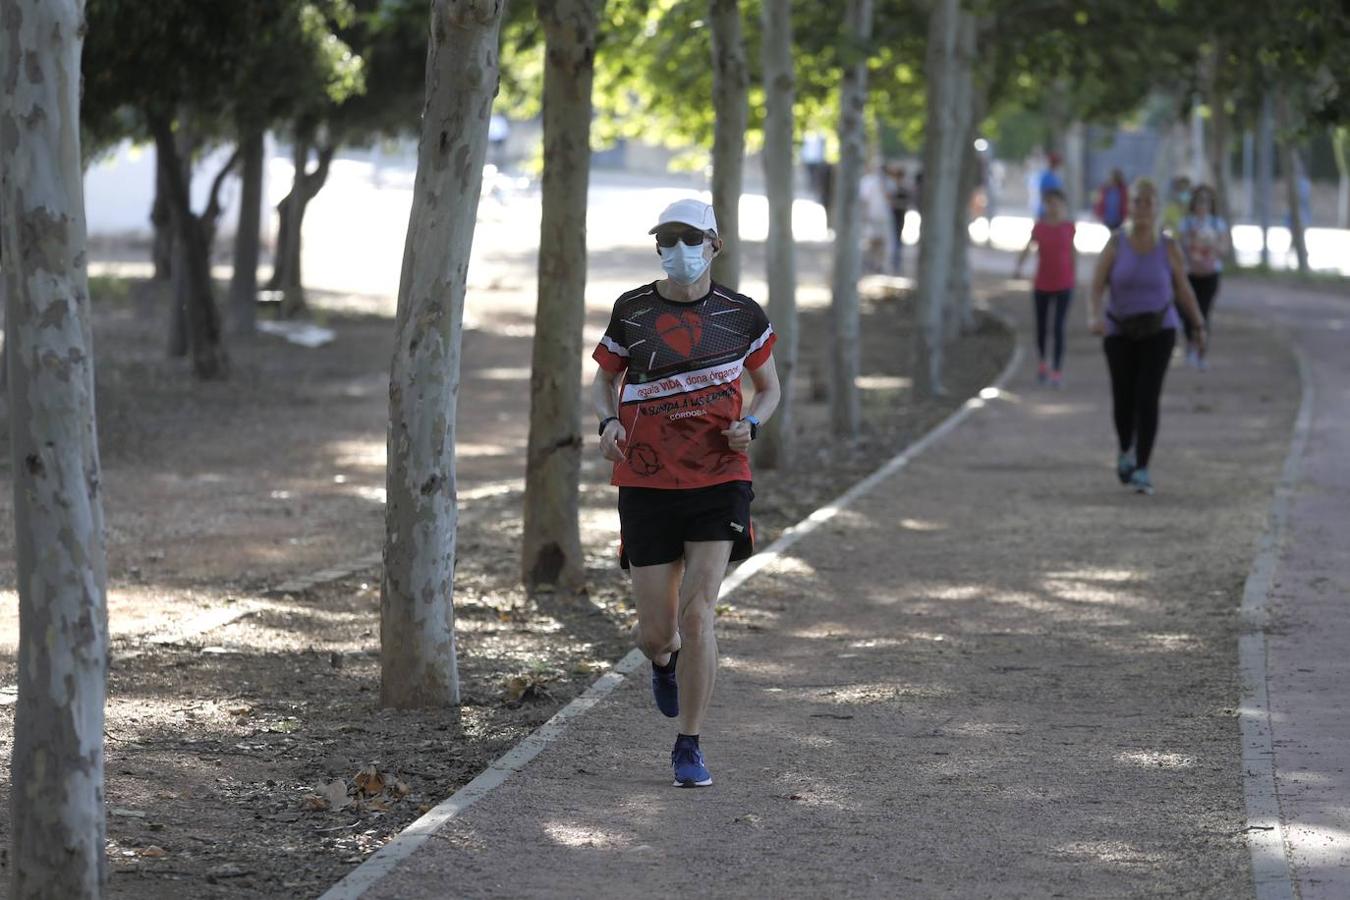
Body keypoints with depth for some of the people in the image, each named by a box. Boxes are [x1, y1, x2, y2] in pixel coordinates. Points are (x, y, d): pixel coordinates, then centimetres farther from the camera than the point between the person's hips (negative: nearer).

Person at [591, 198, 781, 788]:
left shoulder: (741, 315, 2)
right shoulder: (631, 311, 2)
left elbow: (768, 387, 15)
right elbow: (604, 381, 16)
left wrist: (750, 425, -6)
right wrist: (609, 423, -5)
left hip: (719, 480, -1)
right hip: (647, 484, 1)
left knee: (697, 614, -15)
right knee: (654, 633, 2)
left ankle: (688, 749, -2)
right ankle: (664, 663, 43)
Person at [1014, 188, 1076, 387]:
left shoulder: (1068, 227, -1)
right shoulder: (1039, 227, -2)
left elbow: (1072, 253, 9)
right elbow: (1027, 248, -9)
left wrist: (1073, 279, 12)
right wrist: (1018, 267, -26)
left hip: (1063, 285, -1)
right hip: (1042, 285, 1)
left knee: (1059, 327, -9)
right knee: (1041, 326, 12)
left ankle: (1057, 371, -8)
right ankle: (1043, 362, 35)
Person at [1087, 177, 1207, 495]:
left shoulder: (1169, 248, -7)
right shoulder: (1115, 243, -9)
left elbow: (1183, 289, 6)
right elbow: (1095, 289, -13)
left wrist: (1199, 327, 11)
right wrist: (1094, 318, -32)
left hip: (1158, 331, -1)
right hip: (1120, 332, 1)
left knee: (1148, 398, -16)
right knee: (1123, 400, 11)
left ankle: (1142, 470, -13)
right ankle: (1126, 450, 42)